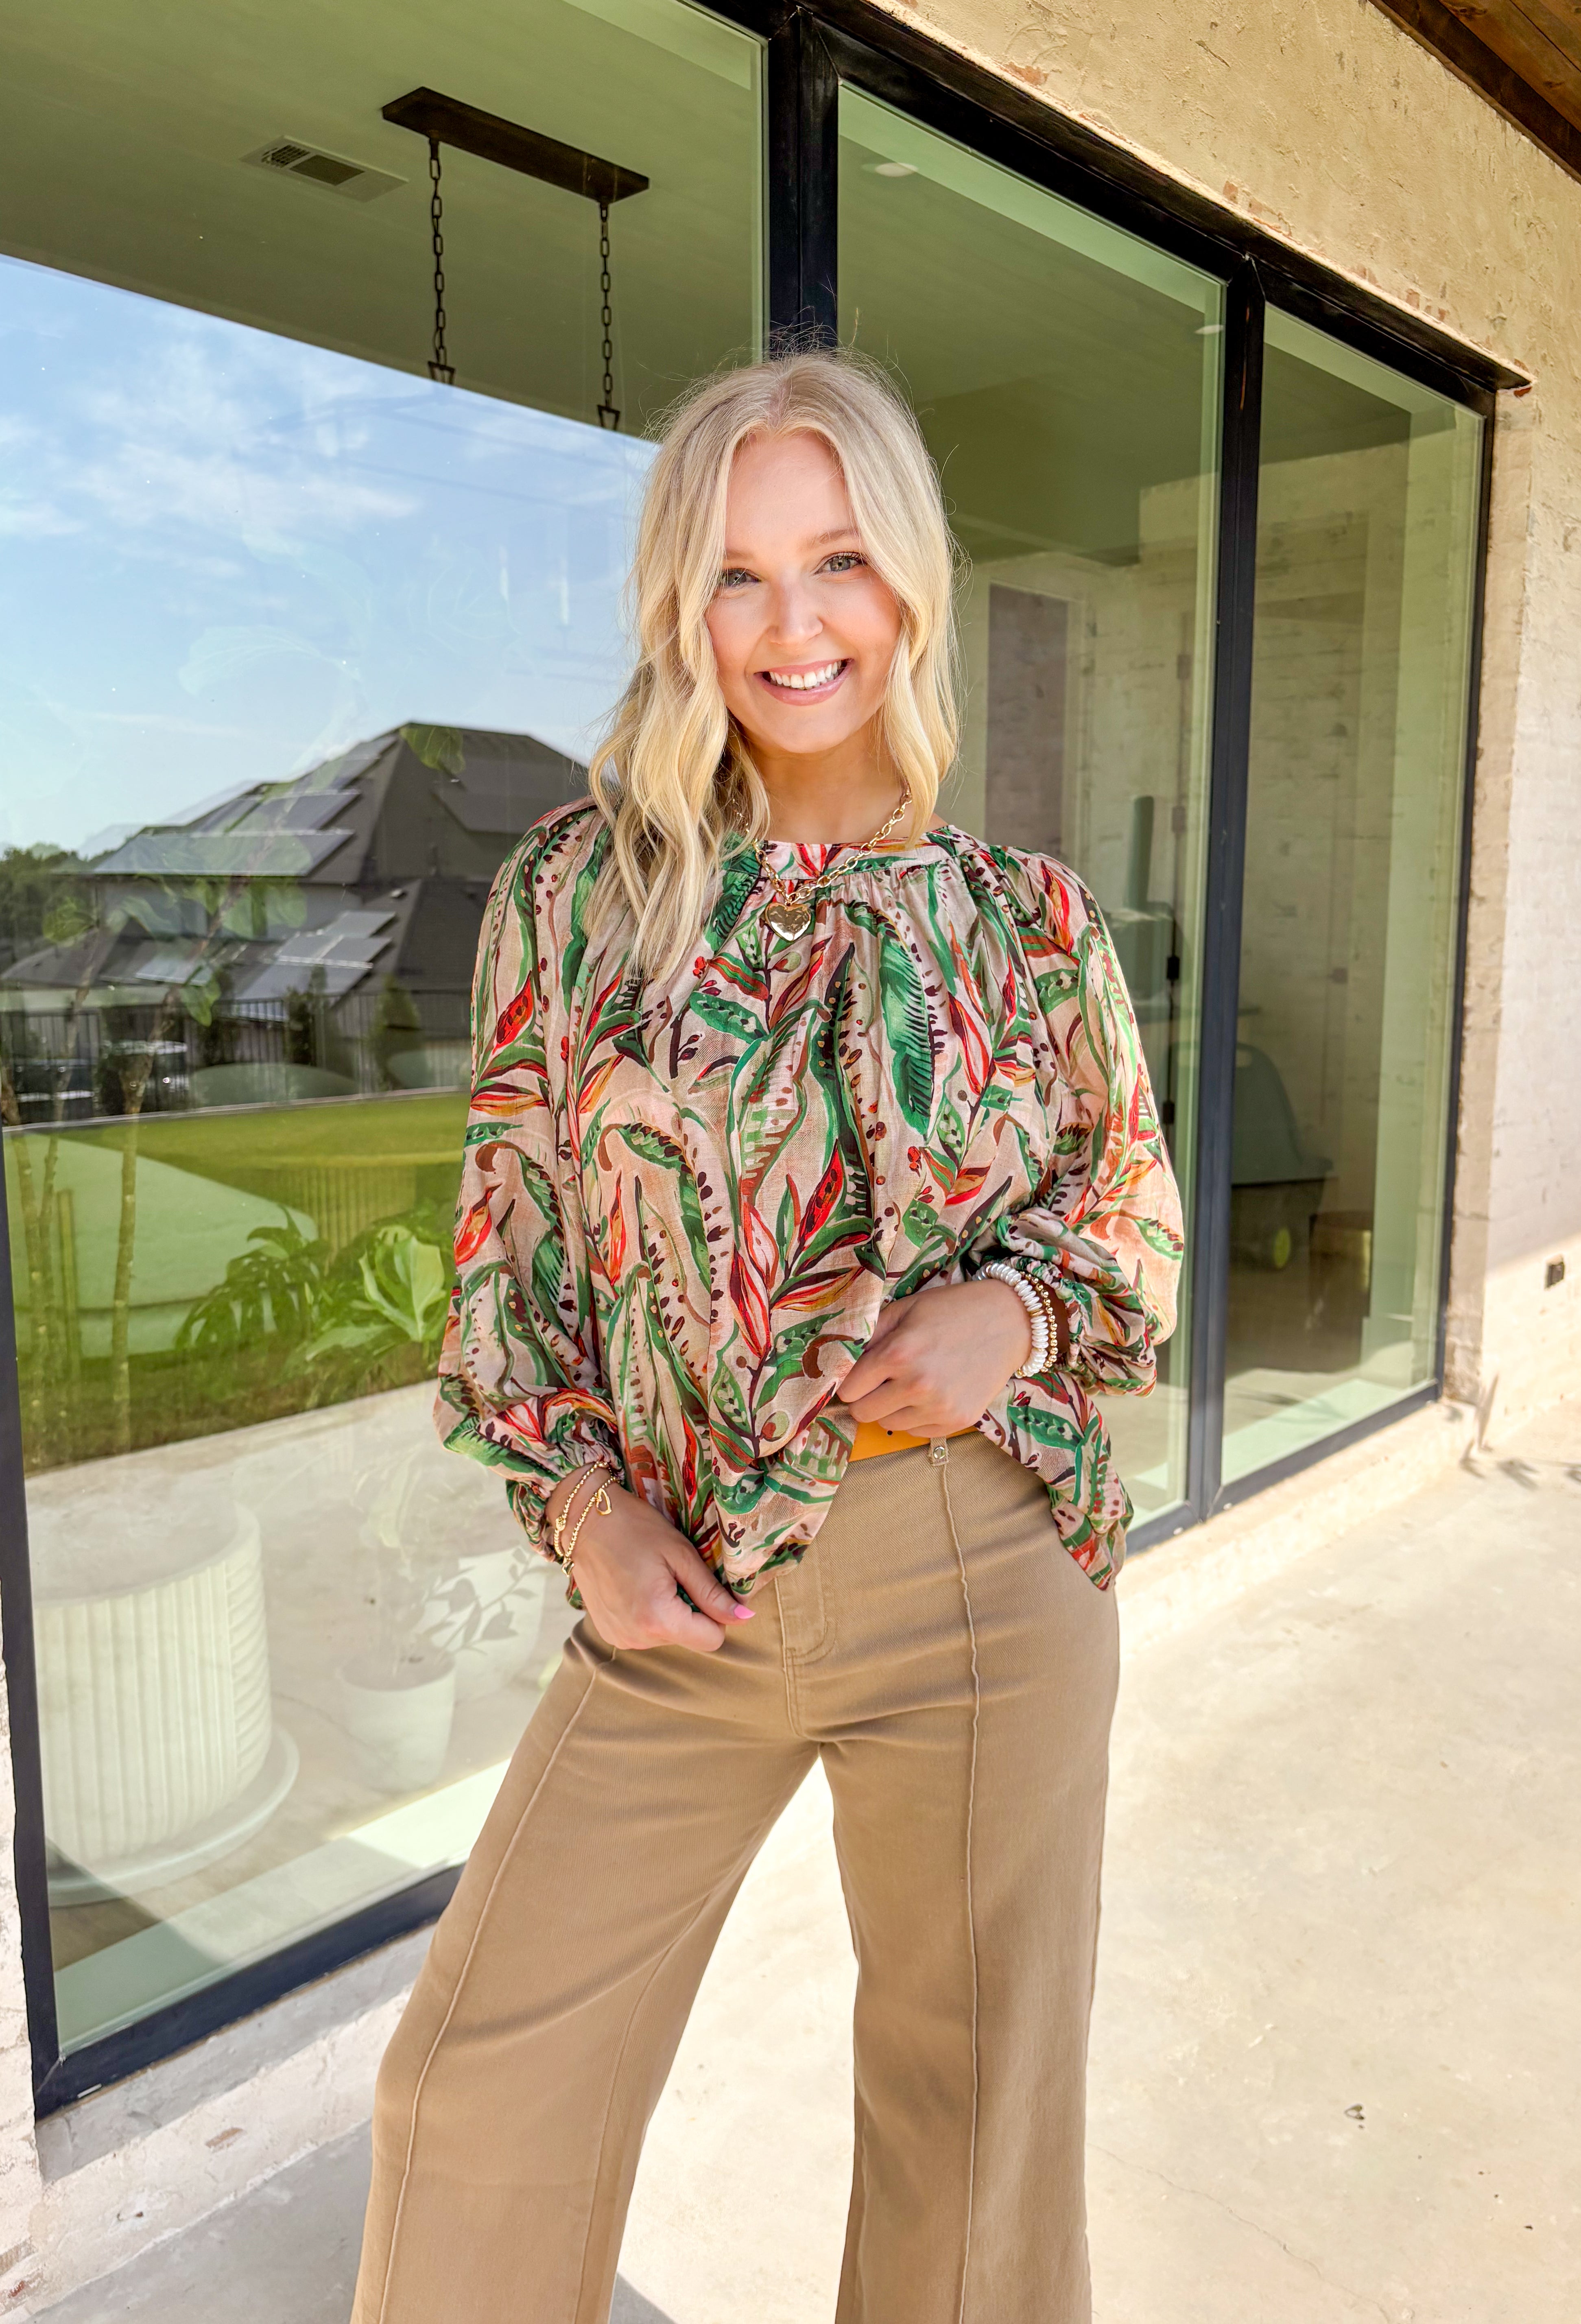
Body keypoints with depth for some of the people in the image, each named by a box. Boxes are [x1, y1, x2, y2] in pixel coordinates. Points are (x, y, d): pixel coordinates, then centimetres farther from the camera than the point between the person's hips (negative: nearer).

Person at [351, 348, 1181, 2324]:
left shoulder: (1029, 921, -2)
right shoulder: (578, 889, -2)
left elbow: (1137, 1214, 8)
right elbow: (506, 1235, 4)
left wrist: (1014, 1311, -12)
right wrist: (577, 1497, -6)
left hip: (978, 1580, 0)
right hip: (681, 1592, 1)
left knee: (975, 2112, 18)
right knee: (479, 2087, 13)